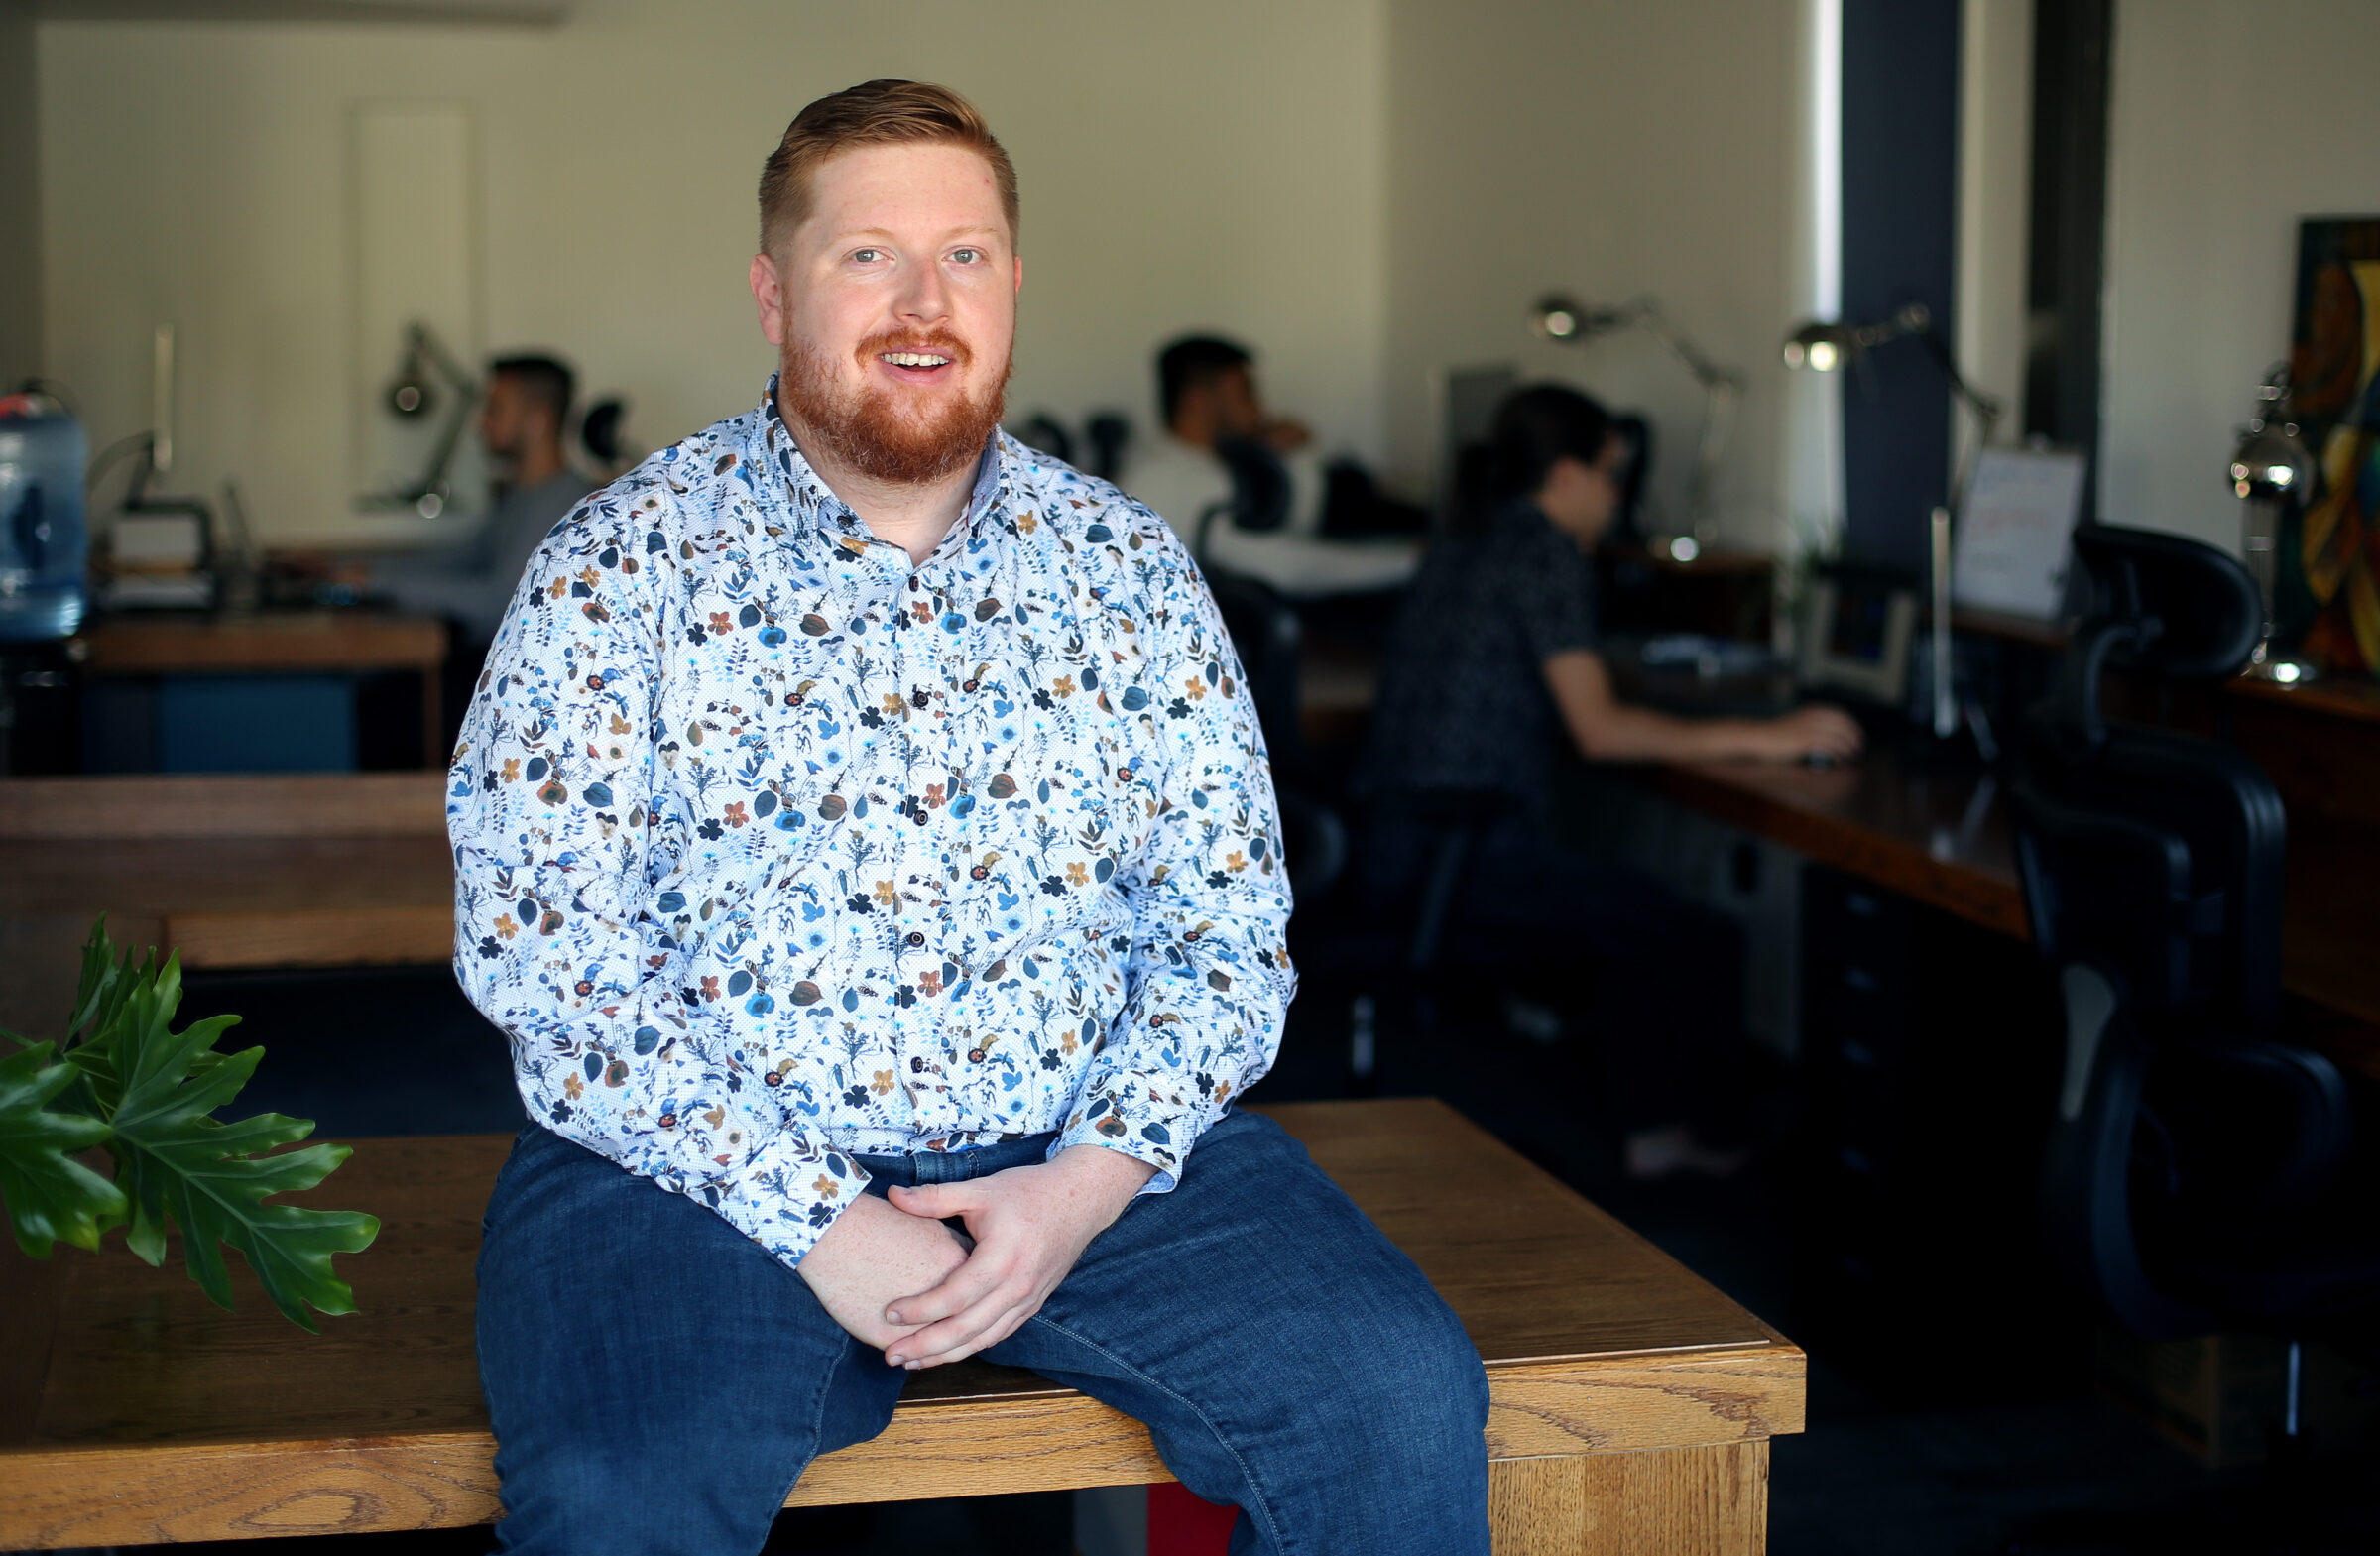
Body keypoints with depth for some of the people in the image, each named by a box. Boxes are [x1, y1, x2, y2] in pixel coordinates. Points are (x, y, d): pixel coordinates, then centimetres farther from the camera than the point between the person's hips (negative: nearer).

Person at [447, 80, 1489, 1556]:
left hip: (1084, 1156, 3)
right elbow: (538, 952, -8)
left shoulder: (1130, 567, 8)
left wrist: (1084, 1187, -11)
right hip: (707, 1167, -2)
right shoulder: (622, 567, -1)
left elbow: (1226, 932, 6)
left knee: (1404, 1401, -17)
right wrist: (811, 1218, -16)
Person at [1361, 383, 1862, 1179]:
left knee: (1639, 918, 25)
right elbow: (1598, 730, -15)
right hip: (1466, 841, -10)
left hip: (1391, 837, 10)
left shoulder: (1460, 548, 19)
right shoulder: (1546, 554, -9)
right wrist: (1756, 738, -10)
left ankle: (1653, 1131, 24)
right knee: (1709, 943, -3)